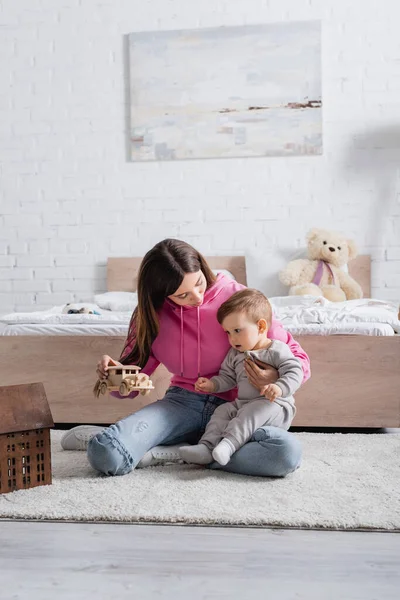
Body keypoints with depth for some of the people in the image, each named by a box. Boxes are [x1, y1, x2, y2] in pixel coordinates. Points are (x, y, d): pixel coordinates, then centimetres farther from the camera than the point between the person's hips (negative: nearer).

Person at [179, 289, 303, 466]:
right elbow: (227, 377, 19)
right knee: (222, 411, -13)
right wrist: (212, 384, 0)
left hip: (274, 405, -6)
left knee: (254, 411, -33)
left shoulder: (277, 350, -8)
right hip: (242, 403, 7)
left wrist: (279, 388, -34)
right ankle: (206, 447, -24)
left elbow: (294, 372, -16)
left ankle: (229, 443, -44)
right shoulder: (235, 354, 13)